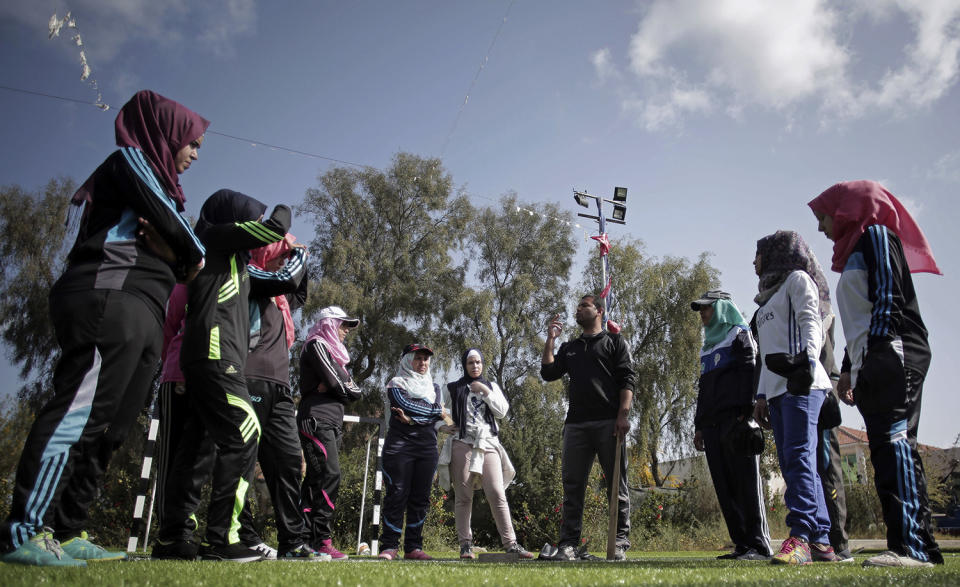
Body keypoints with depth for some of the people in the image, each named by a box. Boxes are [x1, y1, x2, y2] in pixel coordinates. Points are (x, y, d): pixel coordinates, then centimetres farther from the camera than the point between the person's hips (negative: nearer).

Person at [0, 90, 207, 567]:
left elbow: (178, 257, 19)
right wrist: (192, 255, 10)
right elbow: (165, 218, -8)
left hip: (137, 317, 9)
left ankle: (66, 533, 6)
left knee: (106, 428, 4)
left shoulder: (153, 180, 31)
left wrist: (175, 254, -4)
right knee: (78, 414, -15)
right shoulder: (131, 159, 7)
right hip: (110, 299, -9)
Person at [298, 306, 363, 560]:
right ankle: (322, 541, -18)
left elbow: (355, 391, 16)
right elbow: (338, 385, -12)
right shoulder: (317, 345, -1)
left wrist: (336, 387, 0)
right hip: (317, 419, -9)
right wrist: (342, 387, 8)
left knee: (316, 479, 5)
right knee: (329, 475, -17)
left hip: (333, 422, 9)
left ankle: (305, 538, 6)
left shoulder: (334, 351, 27)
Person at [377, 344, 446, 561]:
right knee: (397, 494, -7)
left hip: (427, 447, 4)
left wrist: (413, 420, -9)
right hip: (399, 445, -4)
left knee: (420, 497, 2)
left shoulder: (434, 387, 20)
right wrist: (437, 412, -3)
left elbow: (438, 420, 8)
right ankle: (390, 546, -2)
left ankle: (413, 547, 6)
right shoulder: (396, 383, 9)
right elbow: (404, 404, -10)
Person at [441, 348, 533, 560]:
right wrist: (445, 426, 0)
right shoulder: (454, 389, 14)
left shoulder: (492, 386, 18)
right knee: (463, 496, -2)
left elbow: (502, 411, 6)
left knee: (497, 493, -9)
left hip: (488, 443, 1)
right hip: (462, 444, -1)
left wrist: (486, 391, -2)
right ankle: (466, 544, 4)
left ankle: (510, 543, -8)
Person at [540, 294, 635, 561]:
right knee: (572, 485, 1)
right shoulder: (569, 347, 24)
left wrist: (623, 414, -12)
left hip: (608, 422, -4)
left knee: (617, 484, 0)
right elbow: (548, 373, 11)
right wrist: (550, 340, 8)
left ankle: (620, 543, 7)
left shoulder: (614, 341, 11)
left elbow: (627, 379, 0)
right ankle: (568, 544, 4)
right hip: (576, 424, 4)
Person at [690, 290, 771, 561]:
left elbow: (749, 371, -7)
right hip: (712, 422, 8)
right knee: (724, 486, 2)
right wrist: (699, 425, 19)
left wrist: (745, 413, -18)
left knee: (745, 482, -11)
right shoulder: (708, 344, 28)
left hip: (735, 417, -7)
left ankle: (759, 545, -10)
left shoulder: (739, 334, 6)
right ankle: (741, 544, 4)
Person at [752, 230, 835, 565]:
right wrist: (762, 395, 19)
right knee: (791, 462, 1)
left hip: (800, 383, -8)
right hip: (776, 387, 8)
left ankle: (801, 537, -23)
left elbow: (810, 323, -8)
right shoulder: (769, 297, 32)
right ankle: (820, 541, 1)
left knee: (798, 455, -17)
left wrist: (806, 361, -24)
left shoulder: (797, 279, 10)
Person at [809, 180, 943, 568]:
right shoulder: (855, 251, 29)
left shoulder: (875, 234, 2)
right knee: (887, 449, 2)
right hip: (870, 366, 9)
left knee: (894, 441, -17)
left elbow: (888, 296, -12)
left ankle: (913, 545, -21)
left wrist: (877, 352, -20)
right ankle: (919, 546, 2)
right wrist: (849, 368, 21)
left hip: (893, 356, -9)